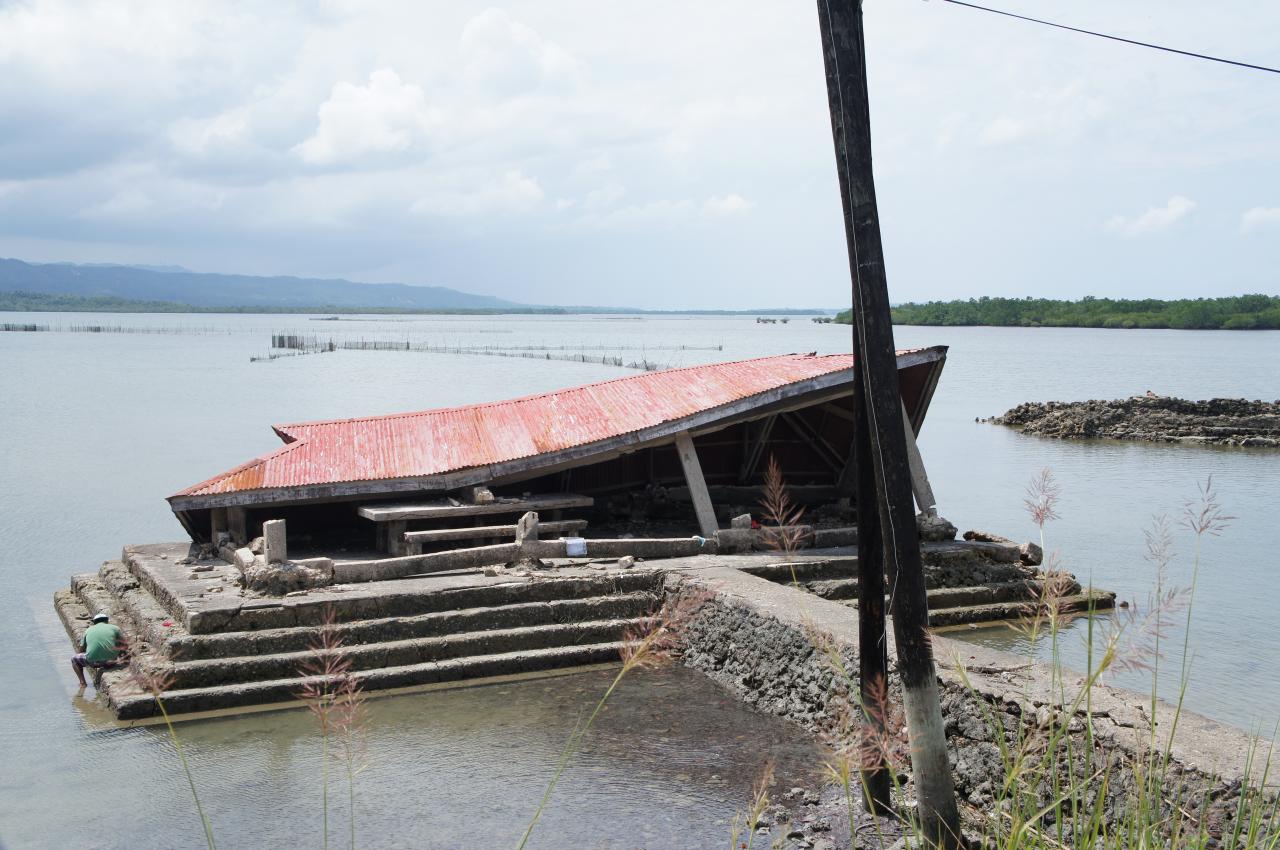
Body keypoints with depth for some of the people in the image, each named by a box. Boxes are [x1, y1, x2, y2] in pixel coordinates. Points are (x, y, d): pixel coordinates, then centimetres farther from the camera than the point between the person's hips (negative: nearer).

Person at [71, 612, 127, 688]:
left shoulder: (88, 630, 19)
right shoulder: (115, 628, 12)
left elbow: (81, 651, 26)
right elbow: (124, 645, 15)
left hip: (93, 661, 0)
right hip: (111, 660, 0)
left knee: (74, 658, 28)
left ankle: (82, 682, 11)